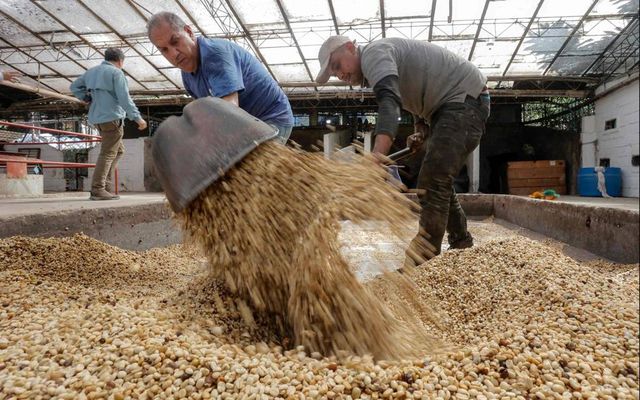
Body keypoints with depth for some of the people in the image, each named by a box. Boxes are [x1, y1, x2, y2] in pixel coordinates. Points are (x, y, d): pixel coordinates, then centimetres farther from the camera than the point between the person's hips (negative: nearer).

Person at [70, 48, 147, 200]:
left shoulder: (91, 71, 18)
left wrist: (87, 99, 16)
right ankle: (98, 189, -13)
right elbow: (124, 98, -15)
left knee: (118, 150, 18)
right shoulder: (116, 72, -7)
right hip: (112, 117, -8)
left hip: (97, 118, 8)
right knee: (108, 153, -8)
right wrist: (137, 117, -16)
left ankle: (105, 183, 12)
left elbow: (74, 86, 23)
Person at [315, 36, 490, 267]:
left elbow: (389, 103, -37)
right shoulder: (379, 65, 14)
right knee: (438, 181, 17)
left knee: (432, 183, -20)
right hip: (449, 103, 11)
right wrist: (421, 131, 4)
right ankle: (460, 241, 34)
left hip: (466, 97, -11)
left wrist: (375, 159, -50)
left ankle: (422, 263, -20)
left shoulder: (374, 52, -17)